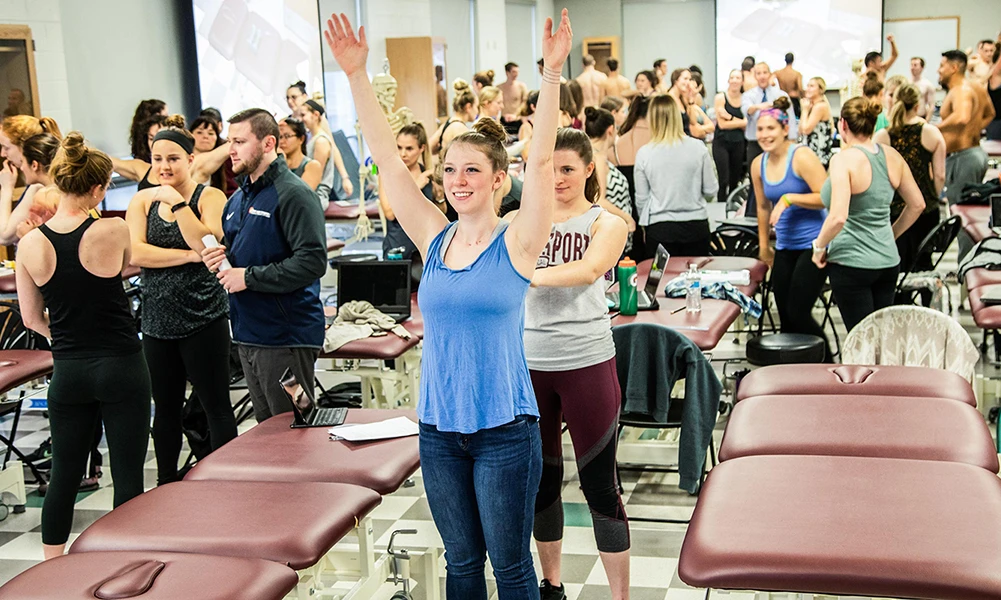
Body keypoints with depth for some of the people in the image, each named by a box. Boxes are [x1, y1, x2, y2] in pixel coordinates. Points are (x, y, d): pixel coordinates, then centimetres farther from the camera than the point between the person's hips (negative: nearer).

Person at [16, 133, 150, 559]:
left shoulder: (30, 245, -4)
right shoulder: (113, 231, -13)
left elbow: (31, 319, 5)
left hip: (68, 373, 4)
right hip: (122, 368, -3)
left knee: (63, 476, 16)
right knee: (128, 476, 5)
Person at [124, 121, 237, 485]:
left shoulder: (209, 197, -3)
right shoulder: (143, 201, 6)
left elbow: (206, 244, -19)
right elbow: (135, 253, -7)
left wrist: (177, 201, -19)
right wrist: (188, 255, -15)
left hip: (203, 319, -4)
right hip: (157, 320, 4)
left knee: (216, 406, 2)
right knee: (166, 408, 16)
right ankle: (166, 484, 30)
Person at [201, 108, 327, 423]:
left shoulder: (293, 194, -13)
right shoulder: (237, 199, 16)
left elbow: (312, 261, -23)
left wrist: (250, 277, -19)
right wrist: (220, 257, 4)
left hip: (287, 336, -9)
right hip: (247, 334, 9)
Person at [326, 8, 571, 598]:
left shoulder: (516, 241, -7)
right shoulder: (435, 239, 3)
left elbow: (541, 158, -18)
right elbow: (387, 157, 0)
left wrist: (552, 74, -28)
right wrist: (357, 75, -6)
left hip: (504, 429, -4)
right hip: (440, 428, 4)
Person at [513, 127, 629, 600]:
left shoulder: (606, 224, 1)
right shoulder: (523, 220, 10)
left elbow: (589, 270, -18)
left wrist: (531, 275, -34)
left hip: (586, 361, -3)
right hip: (528, 360, 3)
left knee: (599, 481, 1)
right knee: (540, 475, 14)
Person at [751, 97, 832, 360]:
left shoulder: (802, 156, -13)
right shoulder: (758, 165, 7)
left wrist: (788, 198, -23)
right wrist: (763, 246, 25)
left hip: (814, 244, -7)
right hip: (785, 247, 7)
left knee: (798, 312, -10)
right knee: (785, 317, 6)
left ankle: (828, 367, 8)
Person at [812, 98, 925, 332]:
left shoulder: (844, 159, -16)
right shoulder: (892, 156, 4)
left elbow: (838, 217, -26)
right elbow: (917, 204, 13)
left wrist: (819, 246, -11)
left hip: (850, 263, -7)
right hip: (888, 261, 7)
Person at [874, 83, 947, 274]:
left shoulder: (881, 137, -8)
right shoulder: (932, 133, -4)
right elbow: (940, 175, -2)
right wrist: (933, 198, 15)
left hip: (892, 208, -1)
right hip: (926, 208, 1)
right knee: (922, 260, 13)